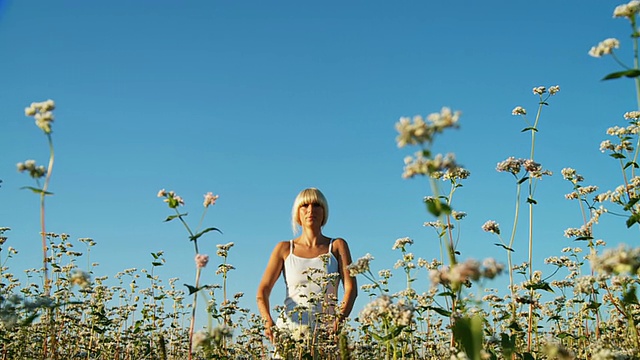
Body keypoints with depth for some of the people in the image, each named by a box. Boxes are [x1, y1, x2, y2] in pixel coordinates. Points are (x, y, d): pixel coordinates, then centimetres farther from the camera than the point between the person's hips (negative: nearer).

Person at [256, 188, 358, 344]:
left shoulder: (337, 246, 11)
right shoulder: (284, 249, 12)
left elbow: (351, 288, 0)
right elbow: (263, 289, 4)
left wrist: (340, 318, -19)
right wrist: (268, 321, -15)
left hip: (326, 331, 0)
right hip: (289, 328, 1)